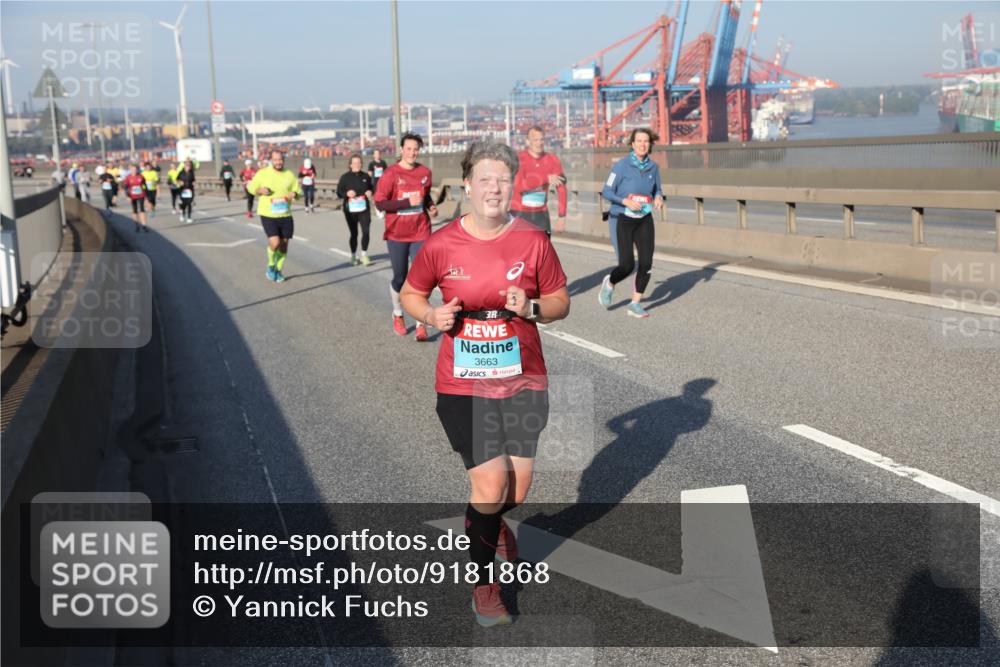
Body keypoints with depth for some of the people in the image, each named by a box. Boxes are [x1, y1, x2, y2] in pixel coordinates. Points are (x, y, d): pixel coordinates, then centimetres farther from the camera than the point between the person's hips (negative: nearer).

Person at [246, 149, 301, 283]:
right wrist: (260, 191, -14)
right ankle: (271, 265, 10)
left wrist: (295, 193, -12)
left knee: (284, 244, 8)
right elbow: (251, 188, 8)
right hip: (268, 215, -3)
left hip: (285, 215, 3)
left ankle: (278, 270, 29)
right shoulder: (262, 173, -2)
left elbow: (299, 191, 12)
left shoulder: (289, 175, 4)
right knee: (274, 242, -18)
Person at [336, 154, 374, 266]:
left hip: (364, 209, 1)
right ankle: (353, 256, 23)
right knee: (354, 233, 6)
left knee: (366, 231, -9)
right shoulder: (345, 177, -1)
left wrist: (370, 192, -4)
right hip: (350, 210, -1)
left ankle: (364, 255, 8)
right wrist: (347, 193, -19)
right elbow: (339, 192, 2)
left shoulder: (365, 176, 6)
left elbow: (371, 188, 19)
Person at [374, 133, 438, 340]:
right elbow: (380, 203, -13)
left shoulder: (424, 172, 3)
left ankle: (421, 324, -1)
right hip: (397, 235, -2)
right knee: (400, 277, 9)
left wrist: (431, 206, 0)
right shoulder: (391, 173, -9)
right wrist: (408, 202, -21)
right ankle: (397, 315, 34)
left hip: (420, 233, 2)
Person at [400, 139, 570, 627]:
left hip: (522, 380, 2)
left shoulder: (533, 241, -4)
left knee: (516, 489, 8)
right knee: (491, 484, -8)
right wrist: (432, 316, -12)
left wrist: (531, 308, -15)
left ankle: (489, 520, 48)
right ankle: (484, 584, 17)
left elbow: (560, 302, 5)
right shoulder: (441, 245, -6)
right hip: (462, 384, -2)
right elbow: (410, 293, 9)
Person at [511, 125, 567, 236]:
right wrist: (546, 179, -21)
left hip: (541, 214, 4)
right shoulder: (519, 159, -11)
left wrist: (562, 216, -9)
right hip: (519, 213, -3)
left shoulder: (552, 160, 1)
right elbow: (518, 186, -24)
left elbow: (561, 189, -1)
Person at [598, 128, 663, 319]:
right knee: (627, 266, -9)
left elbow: (657, 190, 14)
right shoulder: (621, 165, -11)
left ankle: (635, 304, 9)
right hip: (622, 220, -4)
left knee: (646, 263, -7)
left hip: (644, 220, 4)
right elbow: (607, 192, -9)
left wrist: (658, 198, -8)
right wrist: (626, 201, -24)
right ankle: (610, 283, 26)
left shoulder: (653, 167, 2)